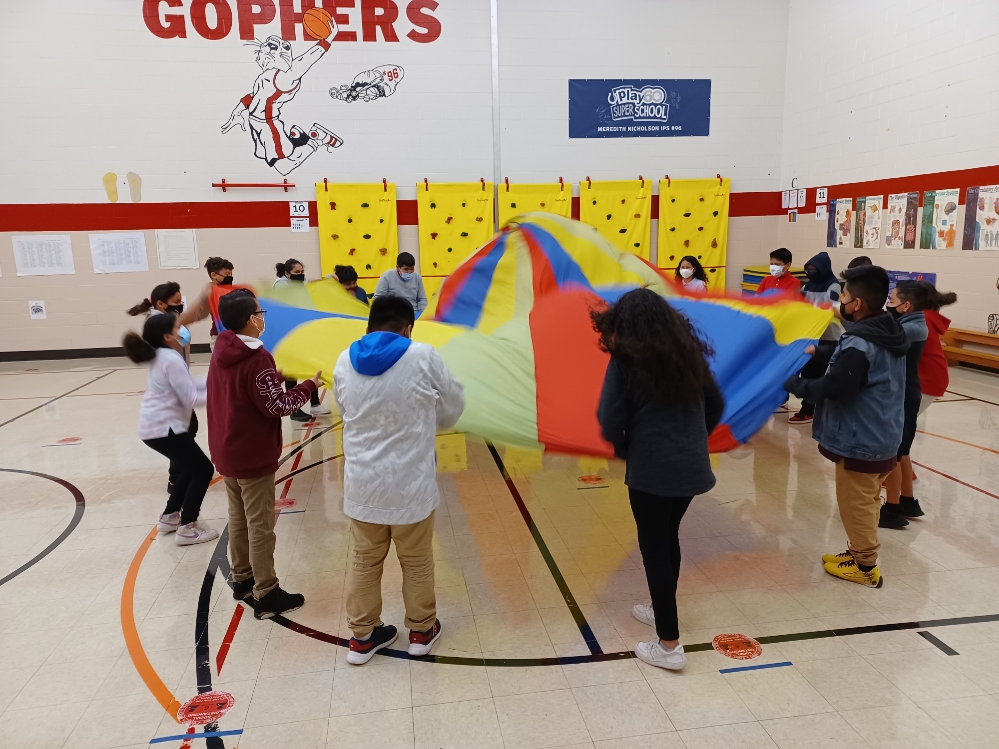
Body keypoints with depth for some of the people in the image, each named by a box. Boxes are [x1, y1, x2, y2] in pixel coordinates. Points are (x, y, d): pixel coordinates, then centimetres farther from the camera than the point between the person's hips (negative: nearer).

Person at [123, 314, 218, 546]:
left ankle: (169, 516, 33)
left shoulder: (163, 357, 12)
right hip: (163, 428, -10)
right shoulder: (172, 360, -19)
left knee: (189, 466, 24)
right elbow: (190, 399, -19)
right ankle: (187, 528, 2)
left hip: (155, 426, 10)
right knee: (203, 469, -2)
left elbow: (188, 386, 15)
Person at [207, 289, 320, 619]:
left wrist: (278, 376, 10)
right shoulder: (256, 358, -22)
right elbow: (276, 406, -20)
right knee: (261, 526, 1)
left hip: (226, 451, 9)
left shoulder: (221, 352, 4)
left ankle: (242, 579, 33)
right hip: (253, 456, -8)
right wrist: (308, 385, -10)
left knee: (238, 519, 20)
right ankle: (265, 595, 11)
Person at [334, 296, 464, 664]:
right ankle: (422, 629, 35)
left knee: (364, 560, 20)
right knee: (417, 560, 18)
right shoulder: (423, 357, -13)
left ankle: (362, 636, 32)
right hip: (410, 483, -2)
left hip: (362, 482, 3)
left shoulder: (345, 361, -4)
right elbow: (453, 407, 0)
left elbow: (345, 411, 8)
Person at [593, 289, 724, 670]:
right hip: (692, 465, 6)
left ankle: (669, 644, 11)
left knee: (654, 547, 6)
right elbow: (716, 405, 13)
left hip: (650, 469, -6)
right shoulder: (689, 352, 6)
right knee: (669, 536, 24)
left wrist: (624, 450, 5)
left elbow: (610, 420, -13)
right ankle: (662, 609, 41)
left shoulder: (625, 360, -10)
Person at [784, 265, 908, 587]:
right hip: (882, 436, 9)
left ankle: (865, 565, 18)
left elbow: (833, 388, -28)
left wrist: (794, 384, -14)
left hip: (860, 440, -9)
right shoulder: (891, 334, 4)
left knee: (856, 503, 6)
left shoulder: (859, 344, -26)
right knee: (867, 500, 21)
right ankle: (861, 552, 34)